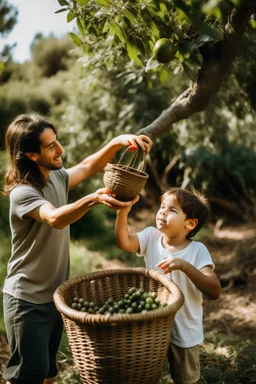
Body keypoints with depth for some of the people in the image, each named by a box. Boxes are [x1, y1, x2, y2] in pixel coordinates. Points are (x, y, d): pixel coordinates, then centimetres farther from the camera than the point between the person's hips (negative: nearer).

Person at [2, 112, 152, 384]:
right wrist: (93, 199, -58)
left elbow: (88, 166, 7)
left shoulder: (57, 177, 1)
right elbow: (55, 219, -40)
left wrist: (117, 142, -12)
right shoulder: (22, 193, -24)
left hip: (54, 293, 8)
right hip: (27, 300, -8)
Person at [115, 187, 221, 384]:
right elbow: (124, 242, -27)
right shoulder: (152, 236, -10)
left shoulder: (197, 250, -21)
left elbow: (214, 292, -30)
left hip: (184, 331, -3)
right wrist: (123, 211, -42)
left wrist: (185, 266, -41)